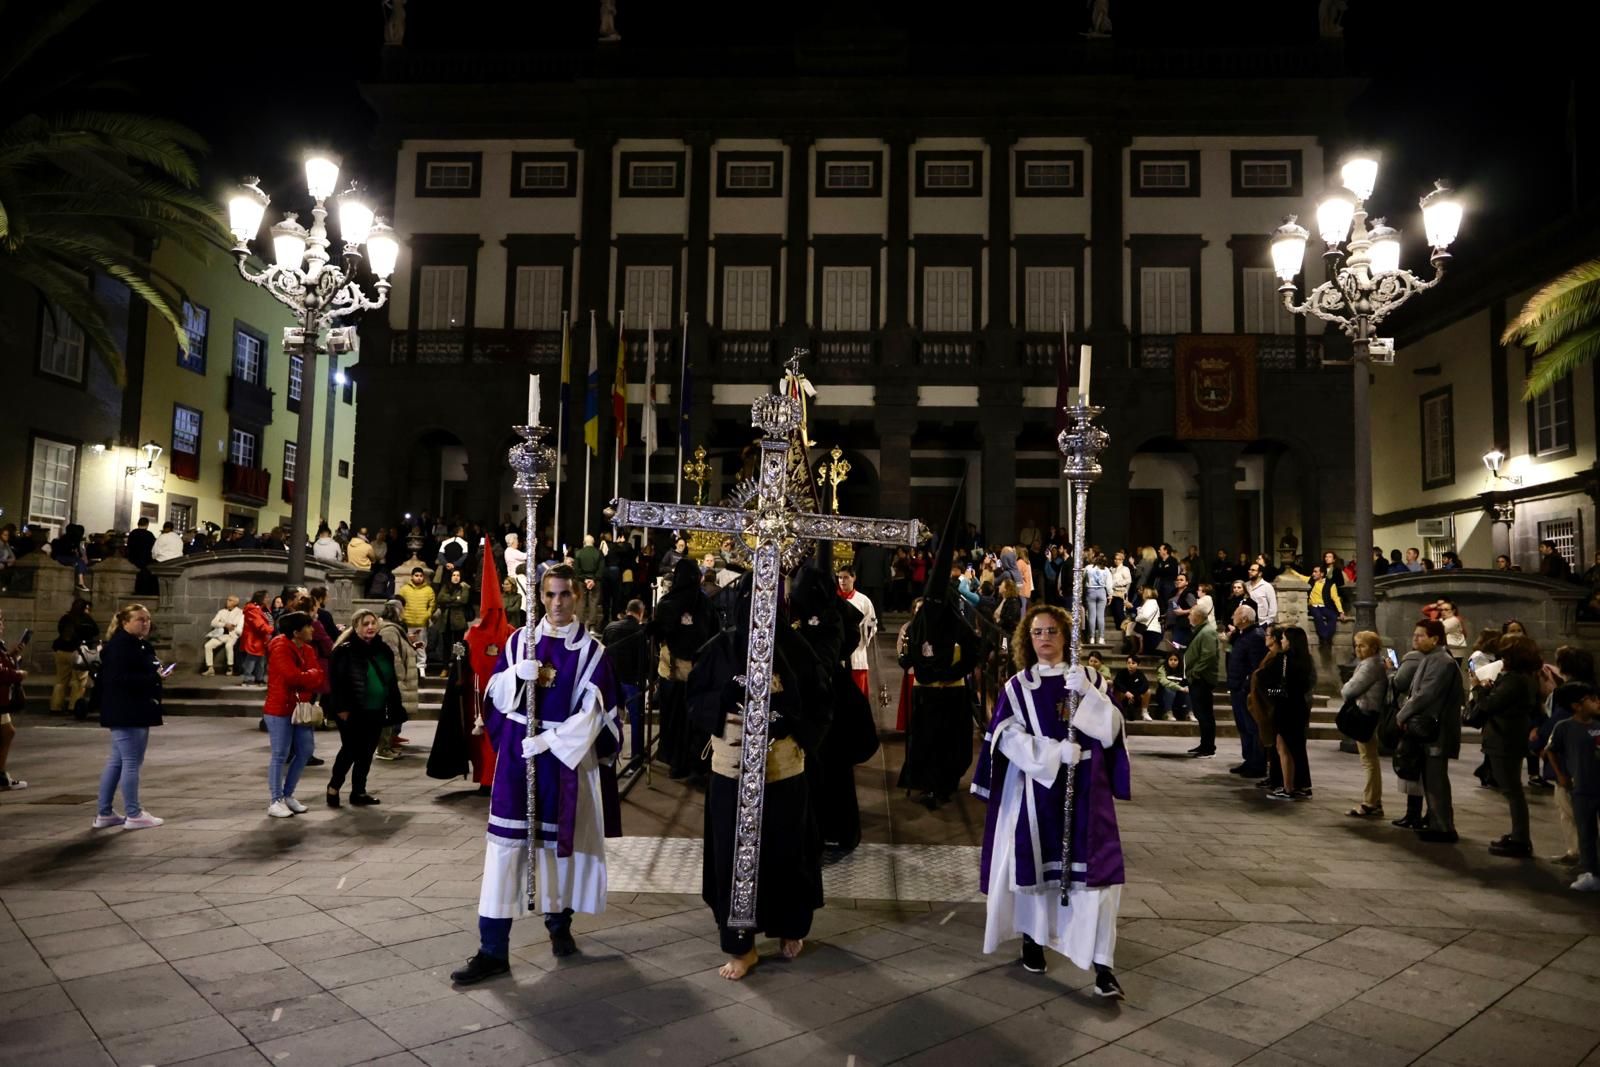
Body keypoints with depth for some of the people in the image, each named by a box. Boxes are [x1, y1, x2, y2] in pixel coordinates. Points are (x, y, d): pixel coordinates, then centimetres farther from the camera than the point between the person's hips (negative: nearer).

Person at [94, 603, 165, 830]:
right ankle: (133, 815, 2)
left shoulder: (140, 645, 17)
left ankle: (105, 814, 23)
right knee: (132, 762, -5)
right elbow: (118, 678, -25)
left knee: (116, 762, 15)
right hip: (126, 713, -11)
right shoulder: (119, 645, -15)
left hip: (136, 711, 11)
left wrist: (157, 675, 9)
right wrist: (152, 678, -25)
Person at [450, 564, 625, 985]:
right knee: (506, 842, -4)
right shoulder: (519, 640, 4)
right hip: (518, 754, 1)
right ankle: (493, 949, 1)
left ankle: (559, 924, 32)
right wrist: (517, 675, -17)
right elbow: (495, 696, 3)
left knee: (560, 840, 10)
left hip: (567, 755, -1)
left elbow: (594, 713, -8)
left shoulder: (591, 650, -3)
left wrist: (549, 740, -17)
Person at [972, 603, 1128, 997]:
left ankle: (1103, 965, -3)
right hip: (1035, 786, 0)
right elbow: (1007, 738, -7)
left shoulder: (1091, 679, 5)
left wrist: (1088, 693, -20)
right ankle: (1031, 938, 29)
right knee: (1034, 862, 6)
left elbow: (1111, 730, -5)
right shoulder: (1017, 686, 2)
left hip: (1084, 789, 0)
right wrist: (1055, 751, -20)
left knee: (1094, 868, -7)